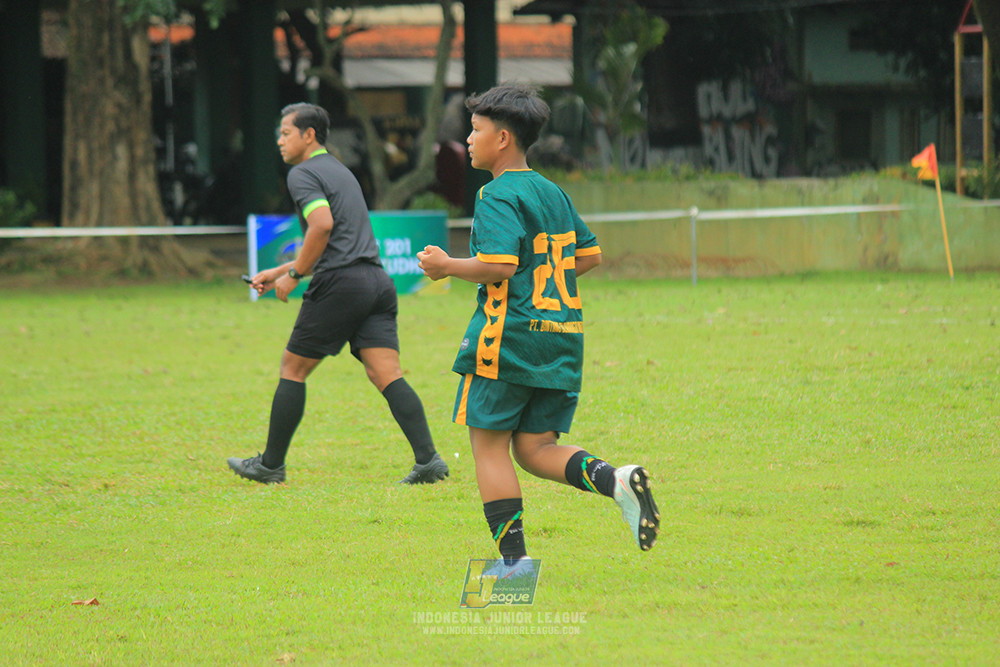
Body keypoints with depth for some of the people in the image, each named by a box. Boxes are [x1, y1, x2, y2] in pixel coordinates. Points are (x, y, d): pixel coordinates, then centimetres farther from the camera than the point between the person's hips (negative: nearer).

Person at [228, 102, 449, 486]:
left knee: (293, 368, 7)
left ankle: (271, 465, 13)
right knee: (387, 375, -2)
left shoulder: (303, 174, -2)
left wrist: (295, 275, -9)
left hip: (340, 283, -8)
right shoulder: (339, 171, 27)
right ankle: (428, 459, -17)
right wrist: (278, 272, 33)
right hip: (376, 279, 8)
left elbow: (322, 225, -19)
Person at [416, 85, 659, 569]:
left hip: (510, 335, -8)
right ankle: (615, 480, -14)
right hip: (562, 338, 8)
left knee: (489, 445, 2)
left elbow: (499, 265, -23)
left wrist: (446, 266, -8)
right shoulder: (553, 193, 15)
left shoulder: (498, 197, -11)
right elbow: (590, 255, 20)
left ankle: (513, 556, -3)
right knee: (535, 448, 11)